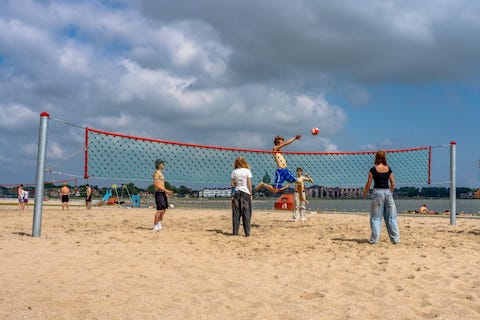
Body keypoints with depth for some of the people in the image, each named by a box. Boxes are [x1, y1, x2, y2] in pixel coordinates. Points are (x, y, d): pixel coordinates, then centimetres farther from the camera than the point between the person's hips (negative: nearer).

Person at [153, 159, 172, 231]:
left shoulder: (161, 173, 19)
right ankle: (155, 226, -4)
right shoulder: (156, 173, -11)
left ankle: (159, 224, 24)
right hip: (159, 193, -10)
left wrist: (166, 192, 16)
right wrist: (166, 190, -21)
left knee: (164, 209, 12)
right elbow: (156, 184, -20)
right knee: (160, 210, -10)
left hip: (163, 193, 10)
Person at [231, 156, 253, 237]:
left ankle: (235, 232, 6)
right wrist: (250, 194, 2)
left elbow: (232, 184, 3)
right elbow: (249, 184, -4)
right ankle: (247, 232, -1)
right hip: (246, 193, -2)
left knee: (236, 213, 6)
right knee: (246, 213, 1)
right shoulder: (247, 171, -3)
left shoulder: (234, 172, 3)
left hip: (237, 193, 2)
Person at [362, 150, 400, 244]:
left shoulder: (373, 169, -5)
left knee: (376, 218, 4)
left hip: (377, 192, -3)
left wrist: (364, 193, 12)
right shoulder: (389, 169, 4)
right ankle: (395, 239, 10)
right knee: (391, 217, 9)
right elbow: (393, 184, 6)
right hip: (388, 192, 3)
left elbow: (368, 184, -3)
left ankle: (374, 239, 2)